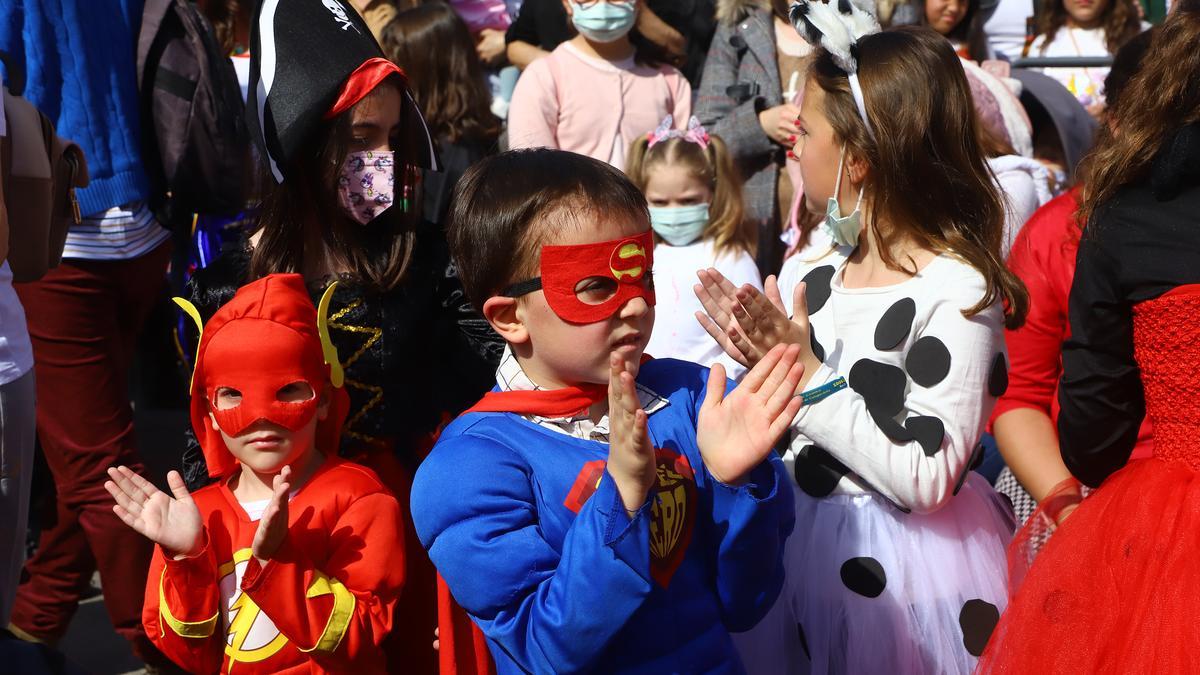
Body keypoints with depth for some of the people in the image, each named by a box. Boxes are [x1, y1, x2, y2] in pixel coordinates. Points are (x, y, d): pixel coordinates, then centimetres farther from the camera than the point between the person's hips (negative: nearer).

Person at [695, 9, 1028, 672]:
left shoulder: (957, 292, -18)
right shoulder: (805, 279, 1)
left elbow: (927, 479, -23)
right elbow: (788, 435, 9)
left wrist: (808, 376, -23)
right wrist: (762, 366, -10)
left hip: (902, 562, -6)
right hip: (800, 541, 6)